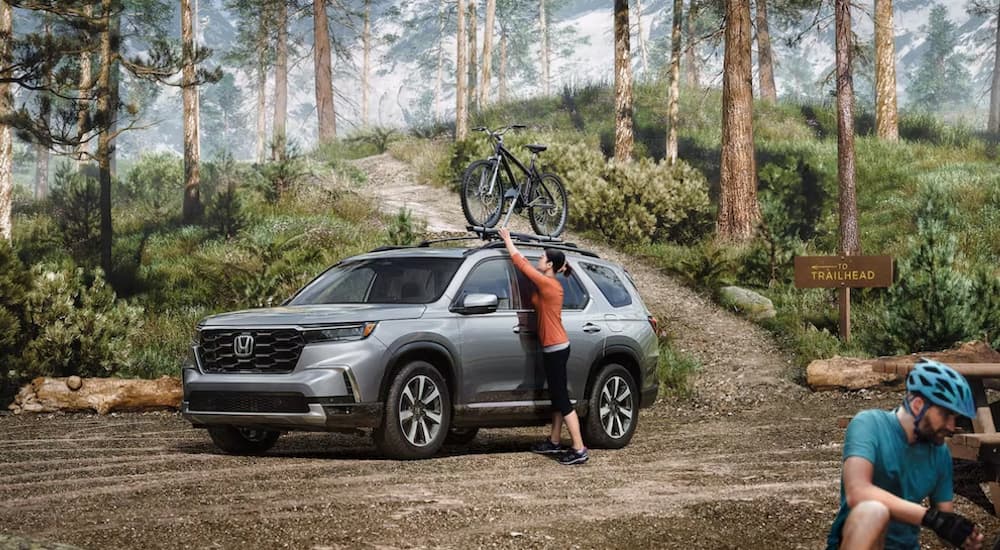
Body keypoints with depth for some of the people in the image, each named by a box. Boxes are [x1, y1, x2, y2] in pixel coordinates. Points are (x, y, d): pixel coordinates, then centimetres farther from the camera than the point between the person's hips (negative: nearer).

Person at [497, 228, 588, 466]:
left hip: (555, 348, -10)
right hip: (555, 347, 10)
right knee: (557, 397, 17)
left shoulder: (547, 284, -16)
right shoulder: (548, 284, 11)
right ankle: (554, 442, 27)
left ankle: (579, 450, -11)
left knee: (562, 399, -9)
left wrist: (507, 240, 2)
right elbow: (525, 264, 22)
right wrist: (509, 242, 24)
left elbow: (521, 263, -10)